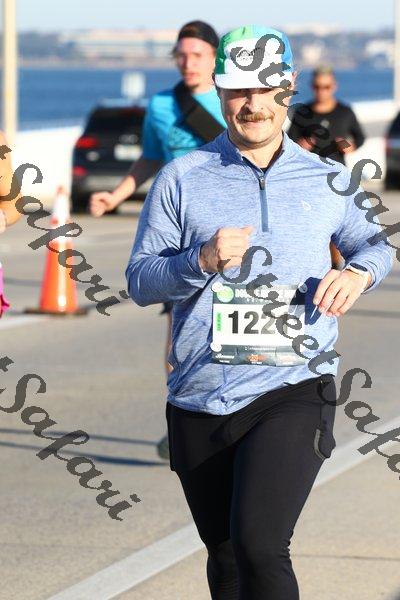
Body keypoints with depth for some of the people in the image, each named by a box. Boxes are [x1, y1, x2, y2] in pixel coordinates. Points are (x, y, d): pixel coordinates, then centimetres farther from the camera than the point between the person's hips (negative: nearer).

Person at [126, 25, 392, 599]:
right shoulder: (181, 178, 4)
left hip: (293, 393, -2)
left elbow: (373, 245, 24)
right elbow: (140, 282, 4)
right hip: (199, 401, 2)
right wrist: (202, 261, -15)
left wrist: (359, 272, 0)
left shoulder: (326, 180, 8)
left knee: (260, 547, -21)